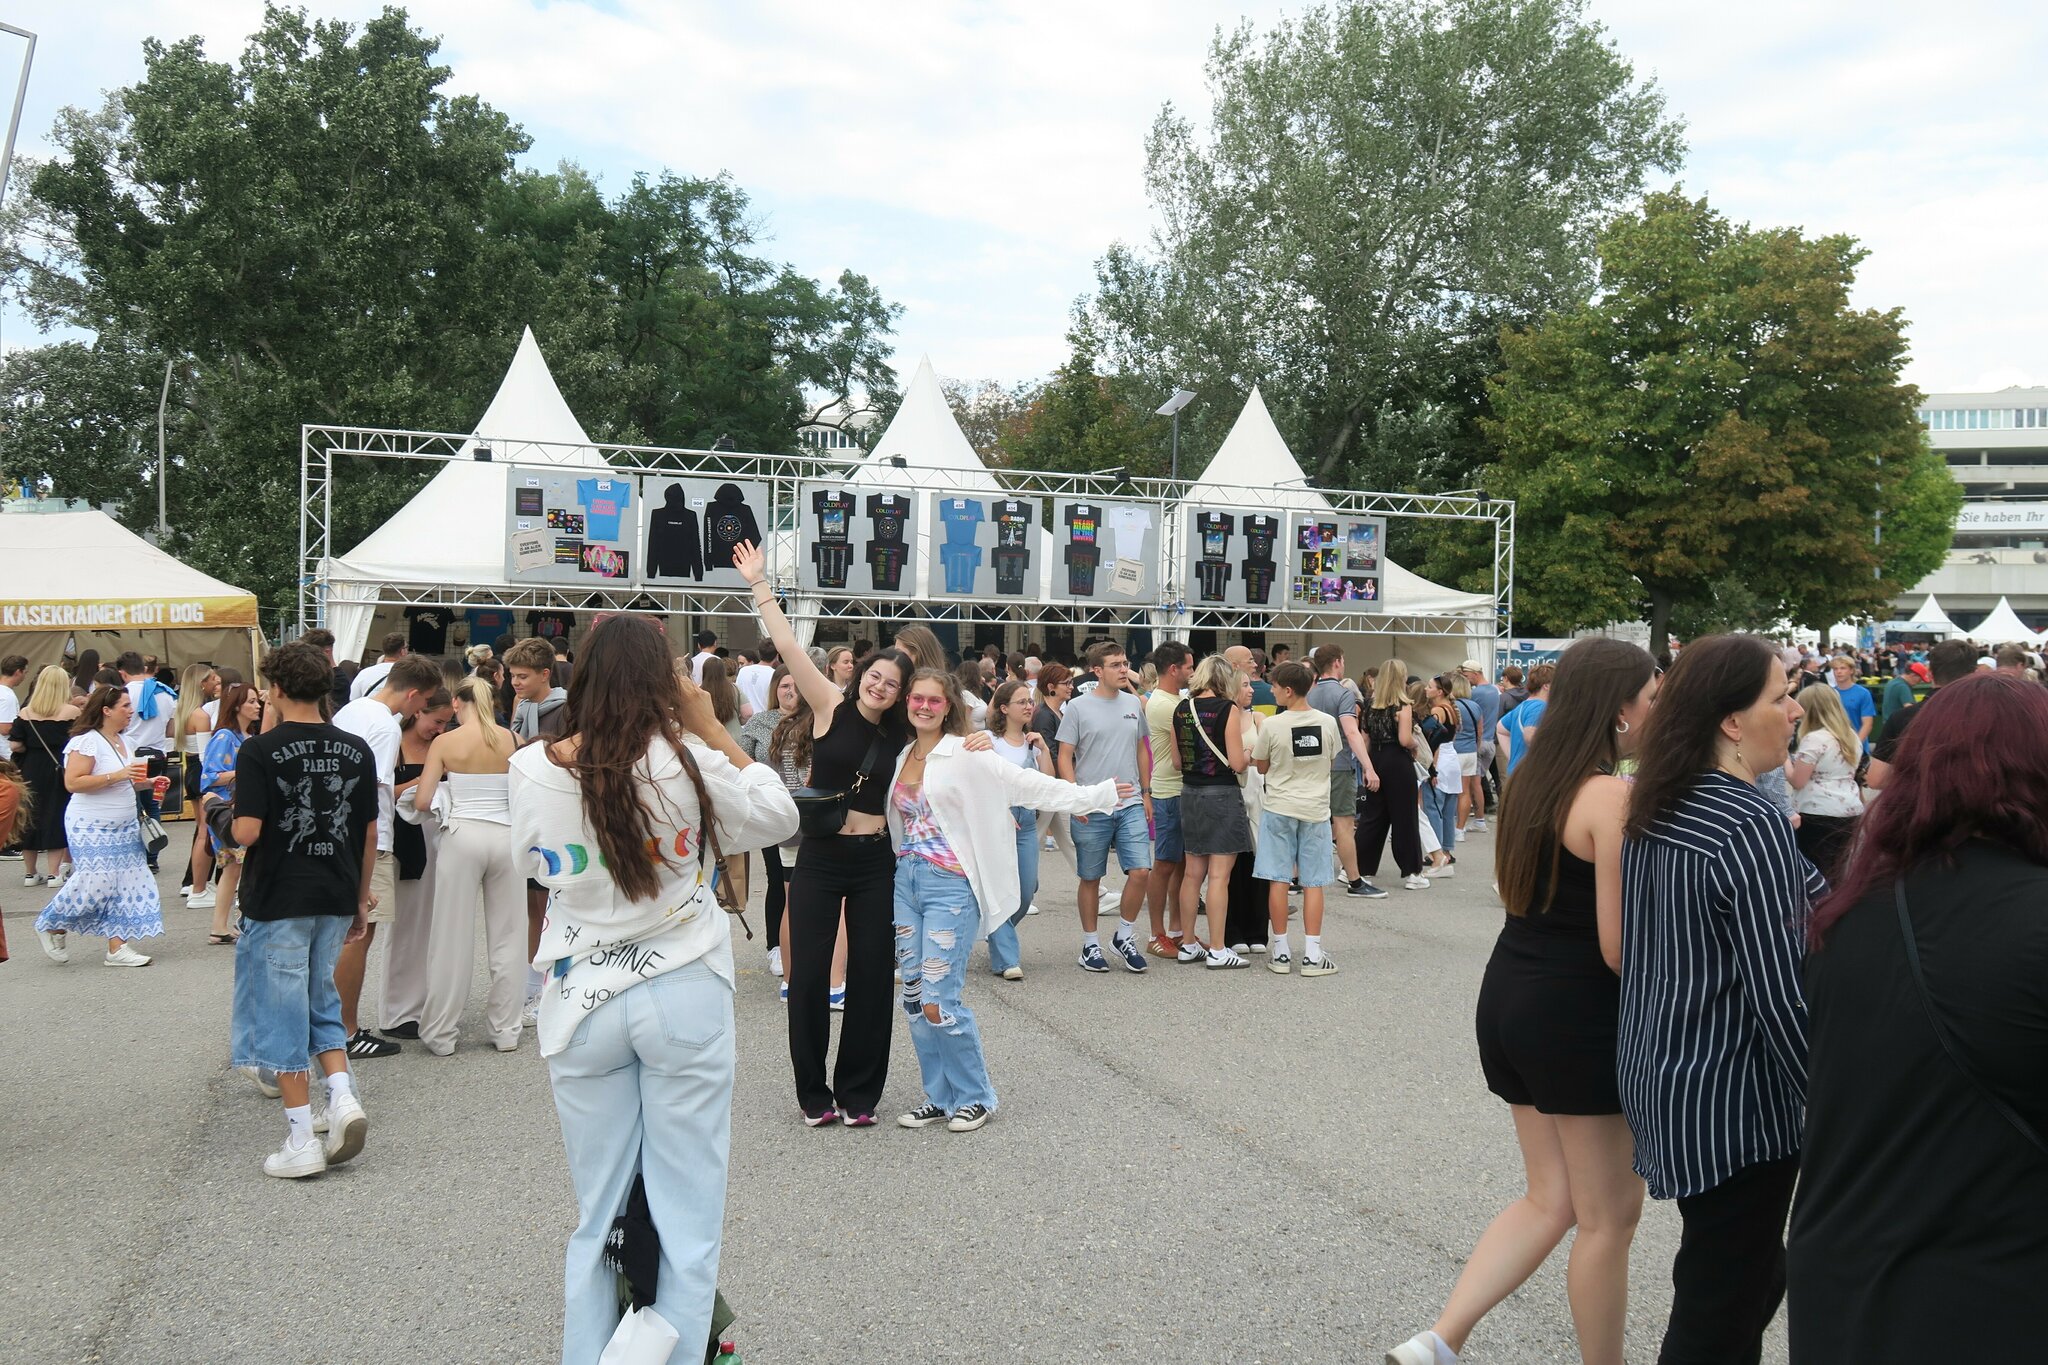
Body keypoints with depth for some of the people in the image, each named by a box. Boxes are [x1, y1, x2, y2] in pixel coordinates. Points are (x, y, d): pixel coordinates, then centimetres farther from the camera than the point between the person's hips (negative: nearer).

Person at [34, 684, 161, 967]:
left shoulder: (122, 741, 12)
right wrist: (116, 775, -25)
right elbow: (72, 783, -22)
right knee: (95, 884, -9)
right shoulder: (87, 741, -13)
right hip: (92, 829, -8)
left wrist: (146, 783, 9)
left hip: (124, 827, 8)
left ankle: (117, 947, 6)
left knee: (122, 885, 3)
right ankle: (52, 928, 16)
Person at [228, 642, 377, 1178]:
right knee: (322, 1002, 21)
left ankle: (301, 1142, 8)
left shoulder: (259, 752, -11)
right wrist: (361, 899, 16)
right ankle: (343, 1097, 4)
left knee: (283, 1014, 4)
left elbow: (247, 831, -18)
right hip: (337, 898, 5)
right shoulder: (356, 750, 3)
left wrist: (225, 826, 6)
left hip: (278, 900, -5)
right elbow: (370, 833, 7)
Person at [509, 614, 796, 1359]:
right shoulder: (686, 762, -13)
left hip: (583, 1001, 3)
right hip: (683, 997, -3)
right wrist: (711, 728, 3)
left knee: (597, 1216, 16)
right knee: (689, 1217, 9)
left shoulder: (531, 771, -5)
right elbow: (778, 816, 2)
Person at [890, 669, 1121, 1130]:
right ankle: (939, 1098, 22)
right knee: (914, 1000, 8)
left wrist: (1096, 795, -12)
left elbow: (1029, 784, -9)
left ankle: (974, 1098, 11)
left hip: (950, 886, -6)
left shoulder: (965, 755, -7)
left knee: (939, 1001, -8)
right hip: (905, 882, 6)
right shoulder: (901, 757, 11)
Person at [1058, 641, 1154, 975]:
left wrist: (1146, 793, 15)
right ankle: (1090, 943, 20)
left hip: (1131, 806, 3)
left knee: (1140, 871, -7)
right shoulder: (1077, 707, -4)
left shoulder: (1133, 705, 9)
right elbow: (1065, 757, -4)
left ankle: (1124, 936, 13)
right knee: (1091, 879, 6)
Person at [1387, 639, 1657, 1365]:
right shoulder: (1613, 796, -18)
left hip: (1509, 998, 9)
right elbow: (1620, 946, -19)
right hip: (1578, 1015, -9)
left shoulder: (1531, 782, 8)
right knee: (1608, 1216, 10)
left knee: (1550, 1199, 19)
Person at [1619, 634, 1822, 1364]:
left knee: (1753, 1276, 23)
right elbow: (1781, 997, -20)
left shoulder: (1656, 812, 6)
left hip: (1659, 1078, 9)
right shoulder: (1752, 824, -21)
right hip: (1731, 1099, -9)